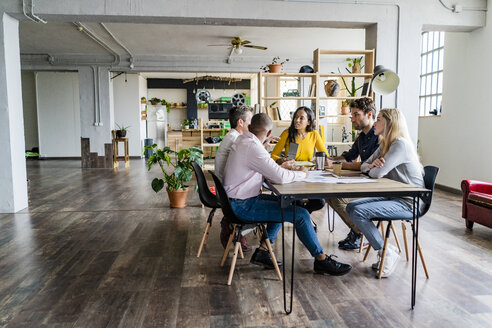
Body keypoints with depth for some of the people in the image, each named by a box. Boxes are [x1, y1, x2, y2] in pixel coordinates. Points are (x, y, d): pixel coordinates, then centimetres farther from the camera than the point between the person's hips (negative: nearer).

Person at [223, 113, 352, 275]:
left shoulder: (242, 140, 8)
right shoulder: (253, 147, -23)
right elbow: (280, 177, -25)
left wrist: (280, 167, 15)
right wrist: (301, 173, -8)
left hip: (240, 199, 10)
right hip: (243, 206, -10)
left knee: (283, 203, 24)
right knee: (301, 214, -11)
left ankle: (262, 250, 19)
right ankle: (322, 260, 7)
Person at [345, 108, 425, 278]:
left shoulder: (400, 145, -17)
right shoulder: (385, 144, 13)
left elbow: (378, 173, -25)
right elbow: (364, 166, 15)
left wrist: (371, 169, 0)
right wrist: (371, 165, -10)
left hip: (408, 202, -10)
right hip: (392, 196, 10)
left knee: (358, 212, -23)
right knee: (351, 207, -1)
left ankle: (387, 252, -6)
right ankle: (384, 250, 1)